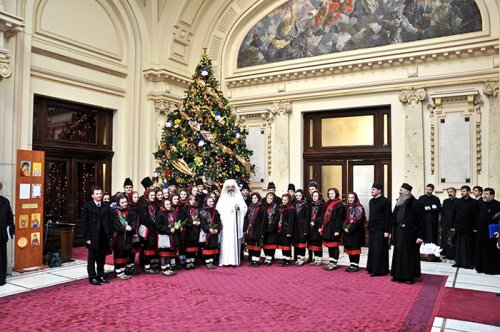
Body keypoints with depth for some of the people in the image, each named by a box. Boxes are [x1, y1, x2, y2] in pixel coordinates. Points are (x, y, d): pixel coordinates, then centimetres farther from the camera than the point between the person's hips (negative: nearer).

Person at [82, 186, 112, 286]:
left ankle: (100, 275, 21)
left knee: (102, 258, 10)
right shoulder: (87, 206, -2)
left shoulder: (105, 206, 11)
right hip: (93, 237, -4)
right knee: (92, 258, 5)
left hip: (104, 237, 4)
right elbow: (84, 223, -5)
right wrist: (87, 237, -11)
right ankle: (92, 277, 13)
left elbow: (108, 222, 10)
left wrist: (110, 236, 5)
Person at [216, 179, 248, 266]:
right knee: (225, 240, -4)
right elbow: (218, 209, 2)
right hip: (225, 222, 0)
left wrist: (239, 208, -15)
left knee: (234, 239, -3)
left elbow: (244, 208, 6)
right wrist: (220, 220, -10)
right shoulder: (223, 197, 11)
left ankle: (234, 260, 0)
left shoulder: (238, 197, 11)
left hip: (235, 222, 0)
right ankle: (225, 260, -2)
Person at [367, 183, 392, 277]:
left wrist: (387, 231, -16)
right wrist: (369, 227, 14)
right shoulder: (371, 201, 13)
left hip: (380, 230, -7)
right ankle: (372, 268, 18)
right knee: (372, 250, 10)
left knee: (379, 250, -2)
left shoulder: (385, 201, -10)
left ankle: (379, 270, 6)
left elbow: (388, 216, -13)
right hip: (372, 229, 7)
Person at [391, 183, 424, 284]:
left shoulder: (416, 204, -11)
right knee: (398, 254, 11)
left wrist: (420, 236, -16)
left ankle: (411, 276, 16)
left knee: (410, 255, 4)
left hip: (410, 234, -6)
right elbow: (394, 217, 13)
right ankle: (398, 275, 21)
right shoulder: (399, 203, 8)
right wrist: (393, 230, 9)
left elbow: (421, 221, -12)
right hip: (399, 233, 6)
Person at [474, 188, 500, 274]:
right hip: (481, 232, 7)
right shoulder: (481, 204, 11)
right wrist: (477, 228, 12)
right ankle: (481, 267, 21)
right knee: (481, 250, 11)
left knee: (491, 251, 1)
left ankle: (493, 268, 10)